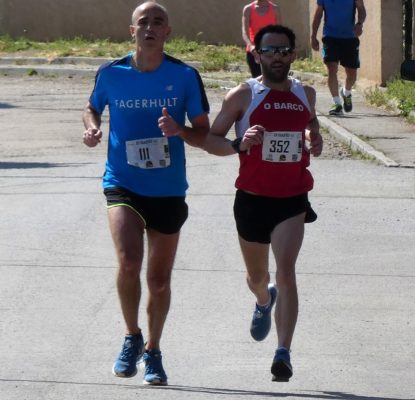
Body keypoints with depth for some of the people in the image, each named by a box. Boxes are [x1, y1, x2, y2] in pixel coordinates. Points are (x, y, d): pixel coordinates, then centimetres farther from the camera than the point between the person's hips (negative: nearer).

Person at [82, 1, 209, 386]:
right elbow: (92, 107, 15)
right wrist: (91, 127, -7)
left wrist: (179, 131, -21)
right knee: (129, 261, -23)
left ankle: (152, 351, 33)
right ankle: (131, 337, 1)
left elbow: (204, 133, 0)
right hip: (123, 184, -1)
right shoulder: (111, 74, -4)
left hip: (168, 190, 1)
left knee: (159, 279, 11)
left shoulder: (185, 76, -6)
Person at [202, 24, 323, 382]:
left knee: (285, 270, -19)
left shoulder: (305, 94, 4)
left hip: (292, 200, 0)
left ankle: (284, 352, -21)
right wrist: (239, 145, -23)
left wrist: (315, 141, 2)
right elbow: (210, 139, -3)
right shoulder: (243, 96, -6)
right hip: (252, 198, 0)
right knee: (256, 275, 18)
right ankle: (264, 301, 56)